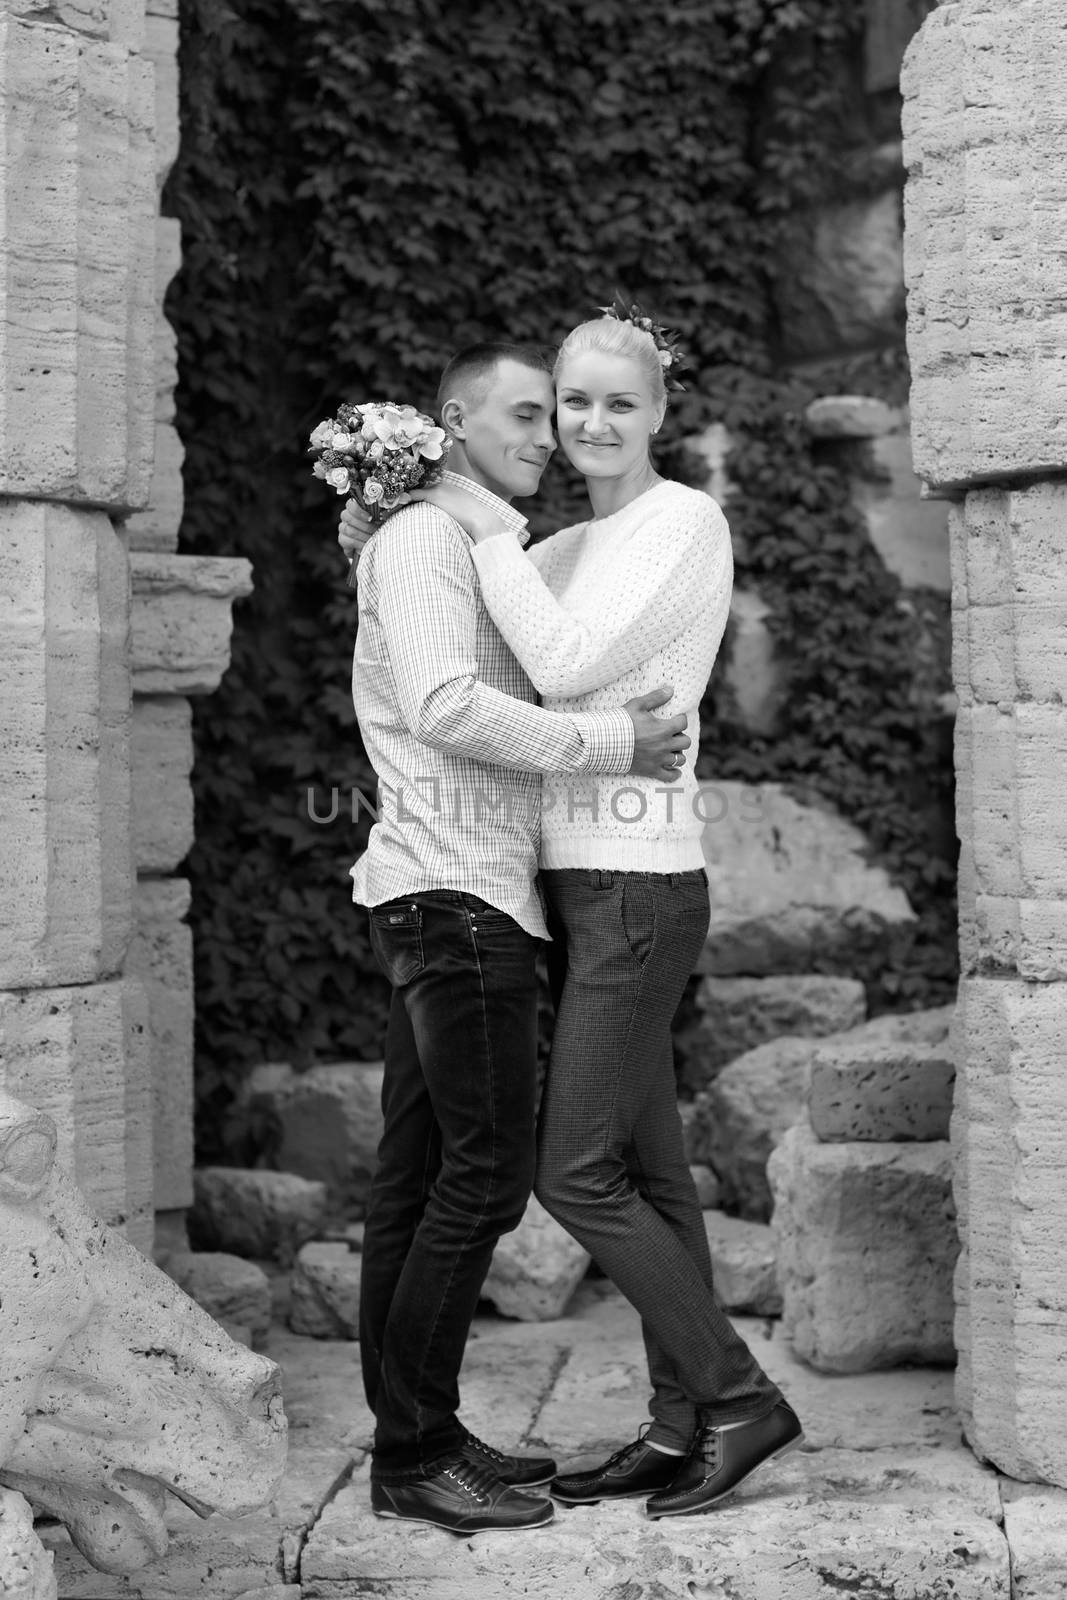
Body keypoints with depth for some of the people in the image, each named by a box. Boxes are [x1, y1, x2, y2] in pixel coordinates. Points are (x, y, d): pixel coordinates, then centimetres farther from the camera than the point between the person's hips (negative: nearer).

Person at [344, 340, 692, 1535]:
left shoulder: (493, 552, 24)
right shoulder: (423, 538, -7)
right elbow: (447, 709, -21)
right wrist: (610, 743, -17)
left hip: (453, 898, 10)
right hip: (457, 891, -10)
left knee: (418, 1176, 9)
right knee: (486, 1172, -10)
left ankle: (412, 1435, 14)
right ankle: (413, 1457, -5)